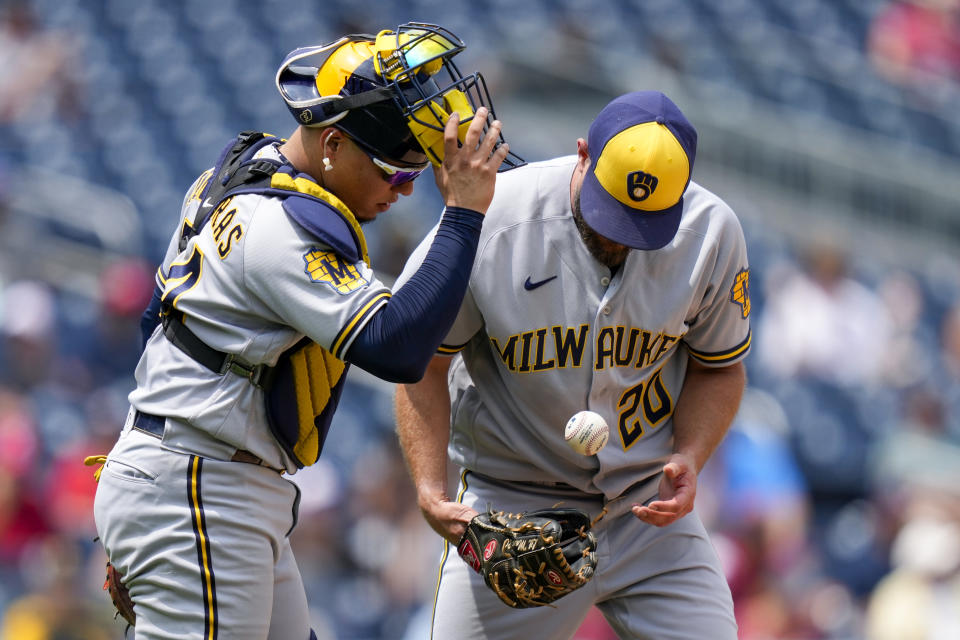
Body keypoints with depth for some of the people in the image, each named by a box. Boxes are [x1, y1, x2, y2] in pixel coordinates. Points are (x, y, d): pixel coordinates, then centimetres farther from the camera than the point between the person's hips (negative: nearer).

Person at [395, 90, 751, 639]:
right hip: (509, 506, -2)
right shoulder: (492, 224, -18)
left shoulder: (712, 233, -10)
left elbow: (719, 368, 6)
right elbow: (423, 363, -5)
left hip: (651, 511, 2)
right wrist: (431, 492, -17)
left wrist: (689, 461, -13)